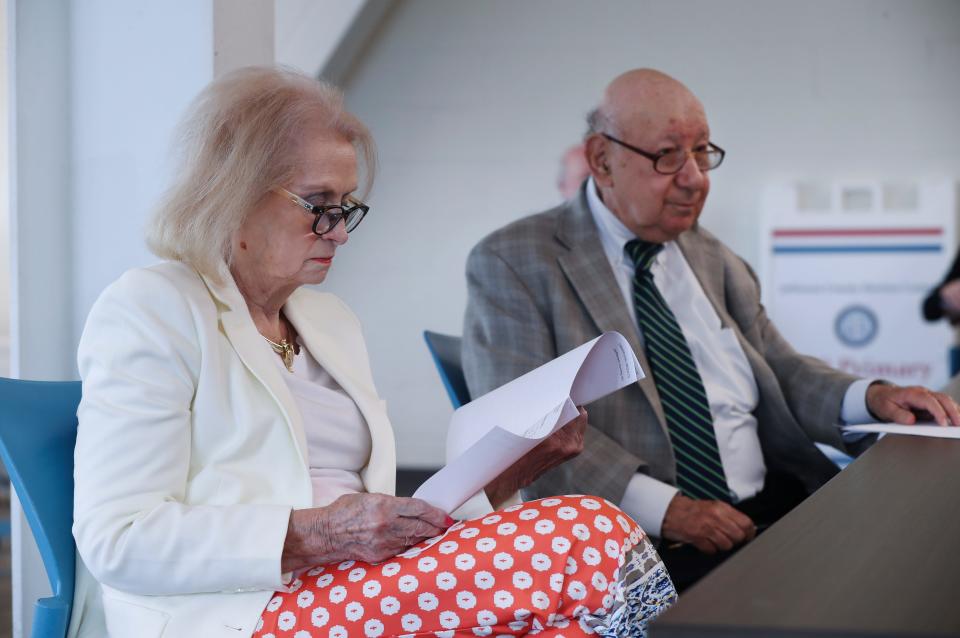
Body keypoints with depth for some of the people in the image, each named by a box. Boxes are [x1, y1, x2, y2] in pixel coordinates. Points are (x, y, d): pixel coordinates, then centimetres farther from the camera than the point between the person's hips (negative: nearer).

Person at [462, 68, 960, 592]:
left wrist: (871, 398, 3)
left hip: (779, 510, 7)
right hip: (640, 543, -6)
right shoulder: (512, 264, -1)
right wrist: (662, 508, -20)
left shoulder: (715, 262, 21)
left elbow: (780, 372, 25)